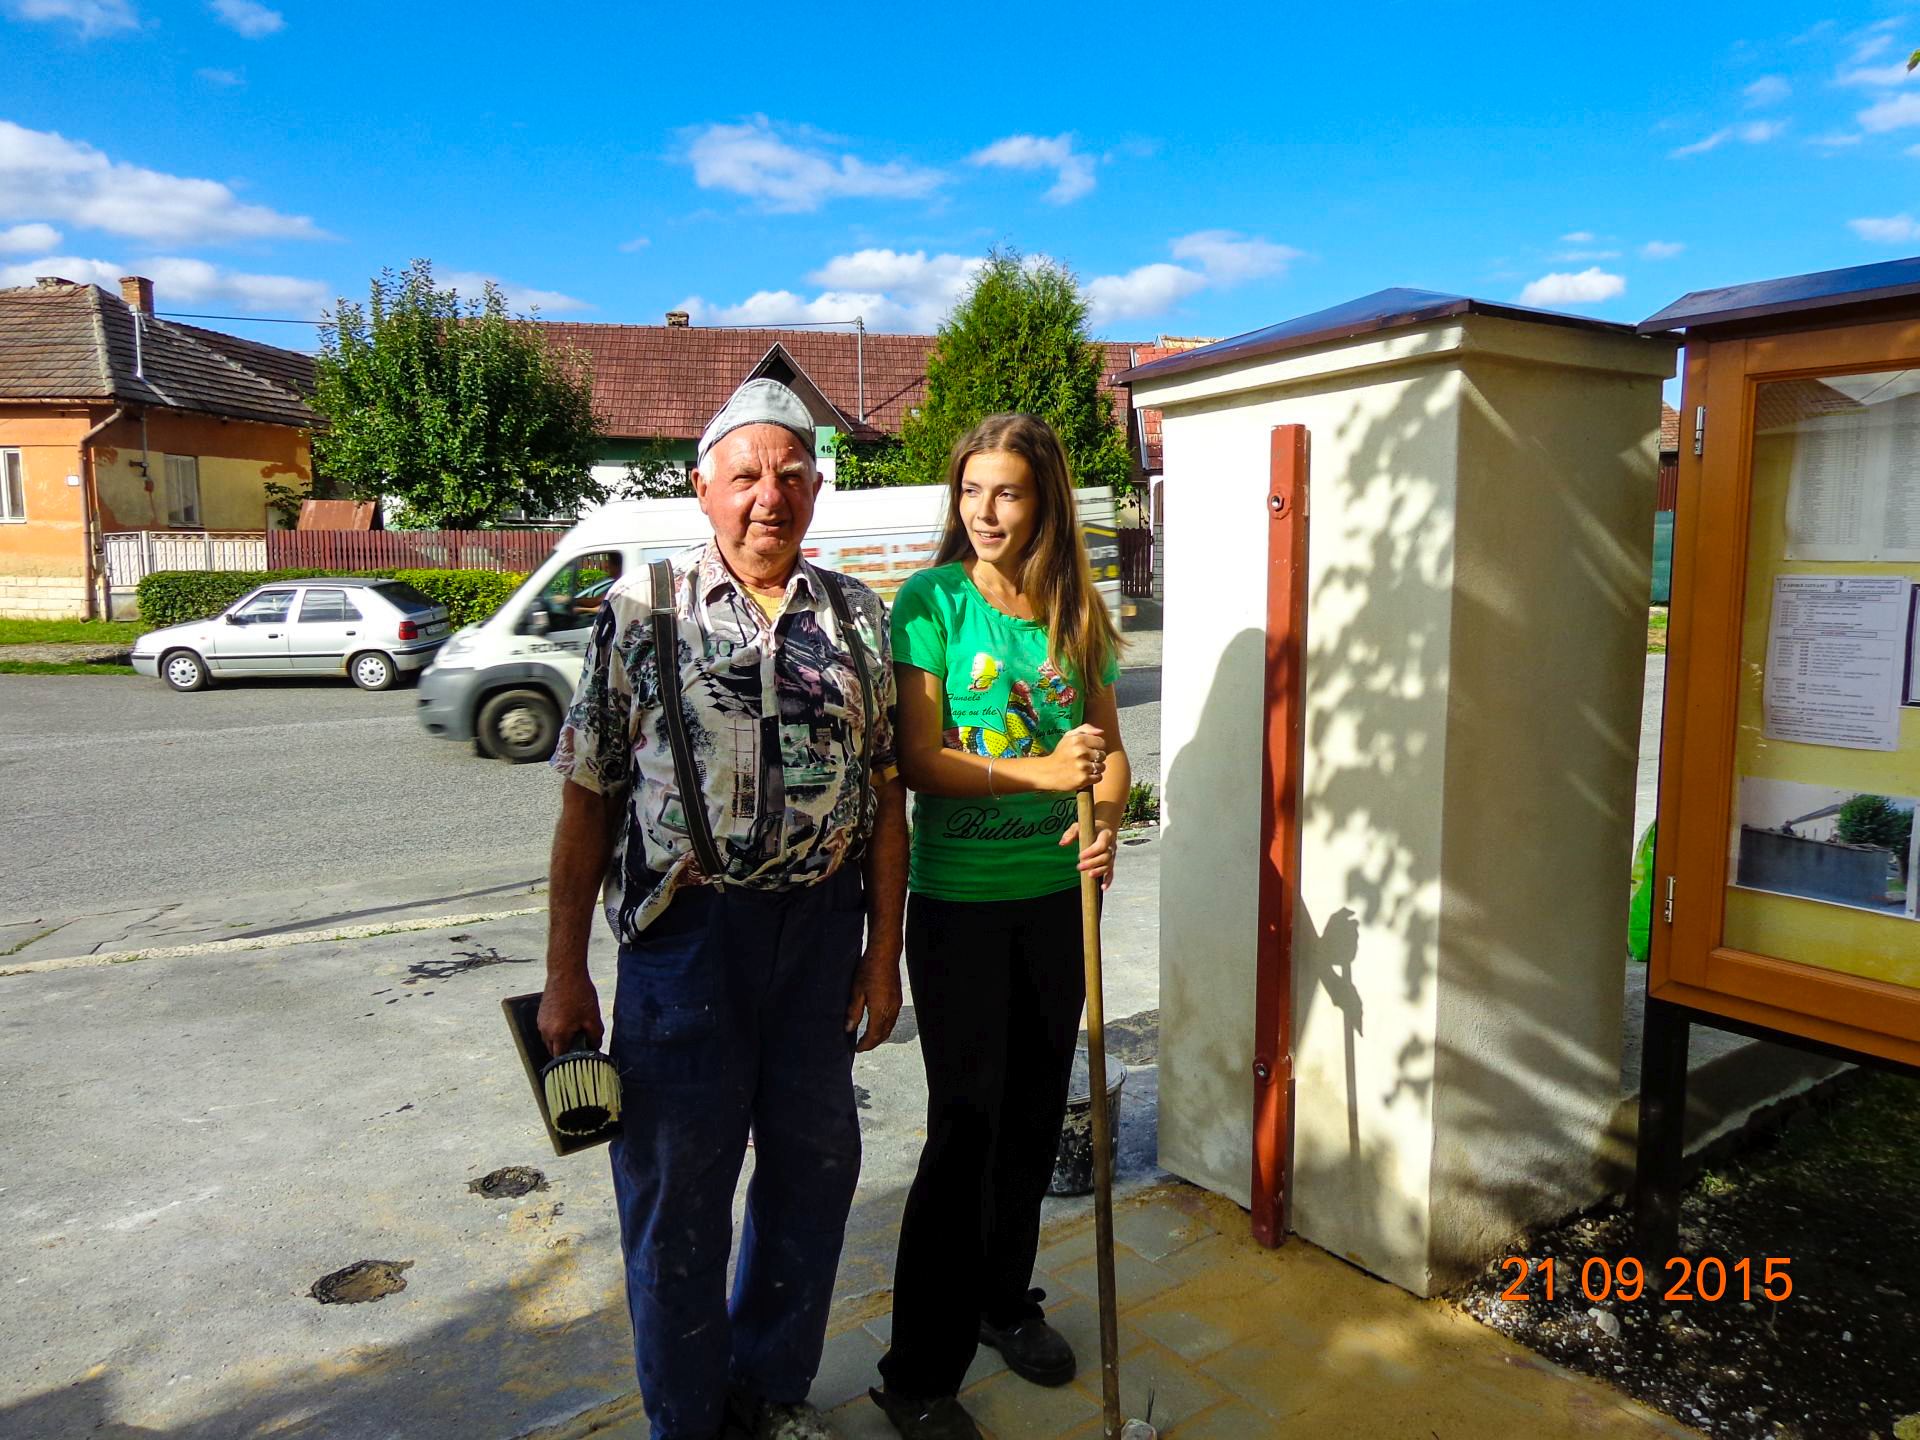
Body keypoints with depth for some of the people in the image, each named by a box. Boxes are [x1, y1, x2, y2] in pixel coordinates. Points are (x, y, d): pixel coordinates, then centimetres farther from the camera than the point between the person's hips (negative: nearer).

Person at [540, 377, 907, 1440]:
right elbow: (589, 795, -3)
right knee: (676, 1184, 10)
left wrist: (883, 950, 3)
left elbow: (884, 793, 6)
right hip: (688, 925, -3)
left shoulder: (857, 616, 4)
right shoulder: (643, 606, -4)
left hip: (821, 925, 3)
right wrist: (564, 972, -4)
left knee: (814, 1167, 16)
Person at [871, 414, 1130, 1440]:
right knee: (964, 1127, 1)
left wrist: (1106, 821, -10)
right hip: (961, 901, -5)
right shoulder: (930, 600, -8)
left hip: (1059, 894, 5)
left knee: (1035, 1113, 17)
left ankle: (1005, 1302, 40)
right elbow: (920, 759, -14)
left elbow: (1109, 745, 10)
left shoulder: (1075, 613, 6)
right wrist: (1043, 772, -26)